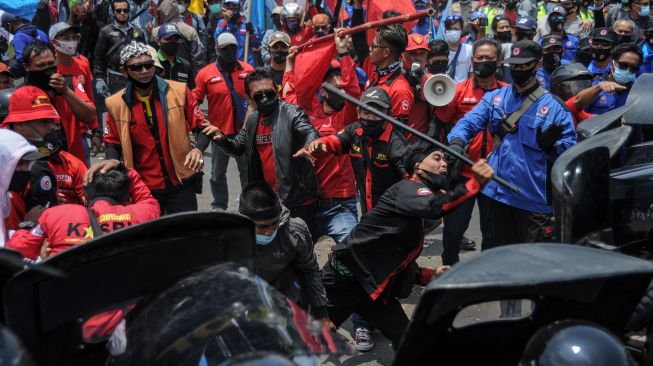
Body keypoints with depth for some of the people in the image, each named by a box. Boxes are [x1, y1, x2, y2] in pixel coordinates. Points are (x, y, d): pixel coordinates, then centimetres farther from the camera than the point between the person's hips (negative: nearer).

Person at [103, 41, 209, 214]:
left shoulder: (179, 92, -5)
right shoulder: (116, 104, -2)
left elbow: (201, 127, 1)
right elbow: (113, 143, 8)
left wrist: (198, 150, -19)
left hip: (181, 184, -1)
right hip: (143, 188, 1)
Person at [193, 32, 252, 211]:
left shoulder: (248, 69, 1)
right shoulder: (205, 73, -5)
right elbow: (194, 102, -3)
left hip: (245, 130, 1)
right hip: (220, 131, -1)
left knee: (248, 170, 10)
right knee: (217, 173, 11)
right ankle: (219, 206, 27)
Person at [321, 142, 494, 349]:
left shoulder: (417, 222, 13)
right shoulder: (408, 188, -14)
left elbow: (401, 264, 16)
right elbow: (434, 207, -37)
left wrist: (429, 276, 1)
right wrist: (475, 184, -45)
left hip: (374, 288, 9)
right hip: (344, 278, -9)